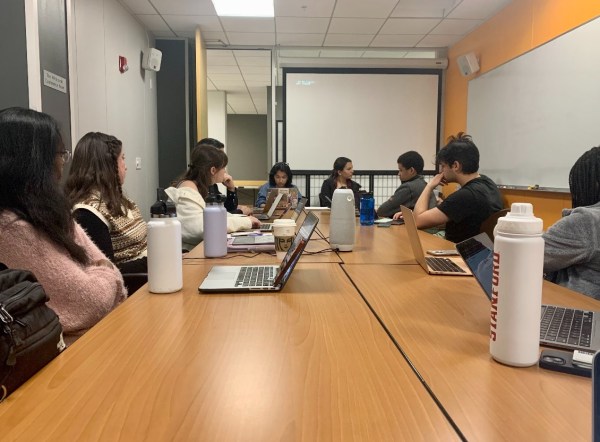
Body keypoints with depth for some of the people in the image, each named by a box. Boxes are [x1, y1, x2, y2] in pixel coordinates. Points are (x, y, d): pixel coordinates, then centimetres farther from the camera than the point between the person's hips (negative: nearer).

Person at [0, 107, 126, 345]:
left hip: (93, 332, 8)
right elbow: (91, 303, -21)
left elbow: (100, 264, 9)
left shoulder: (46, 215, 8)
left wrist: (99, 278, -11)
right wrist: (106, 276, -2)